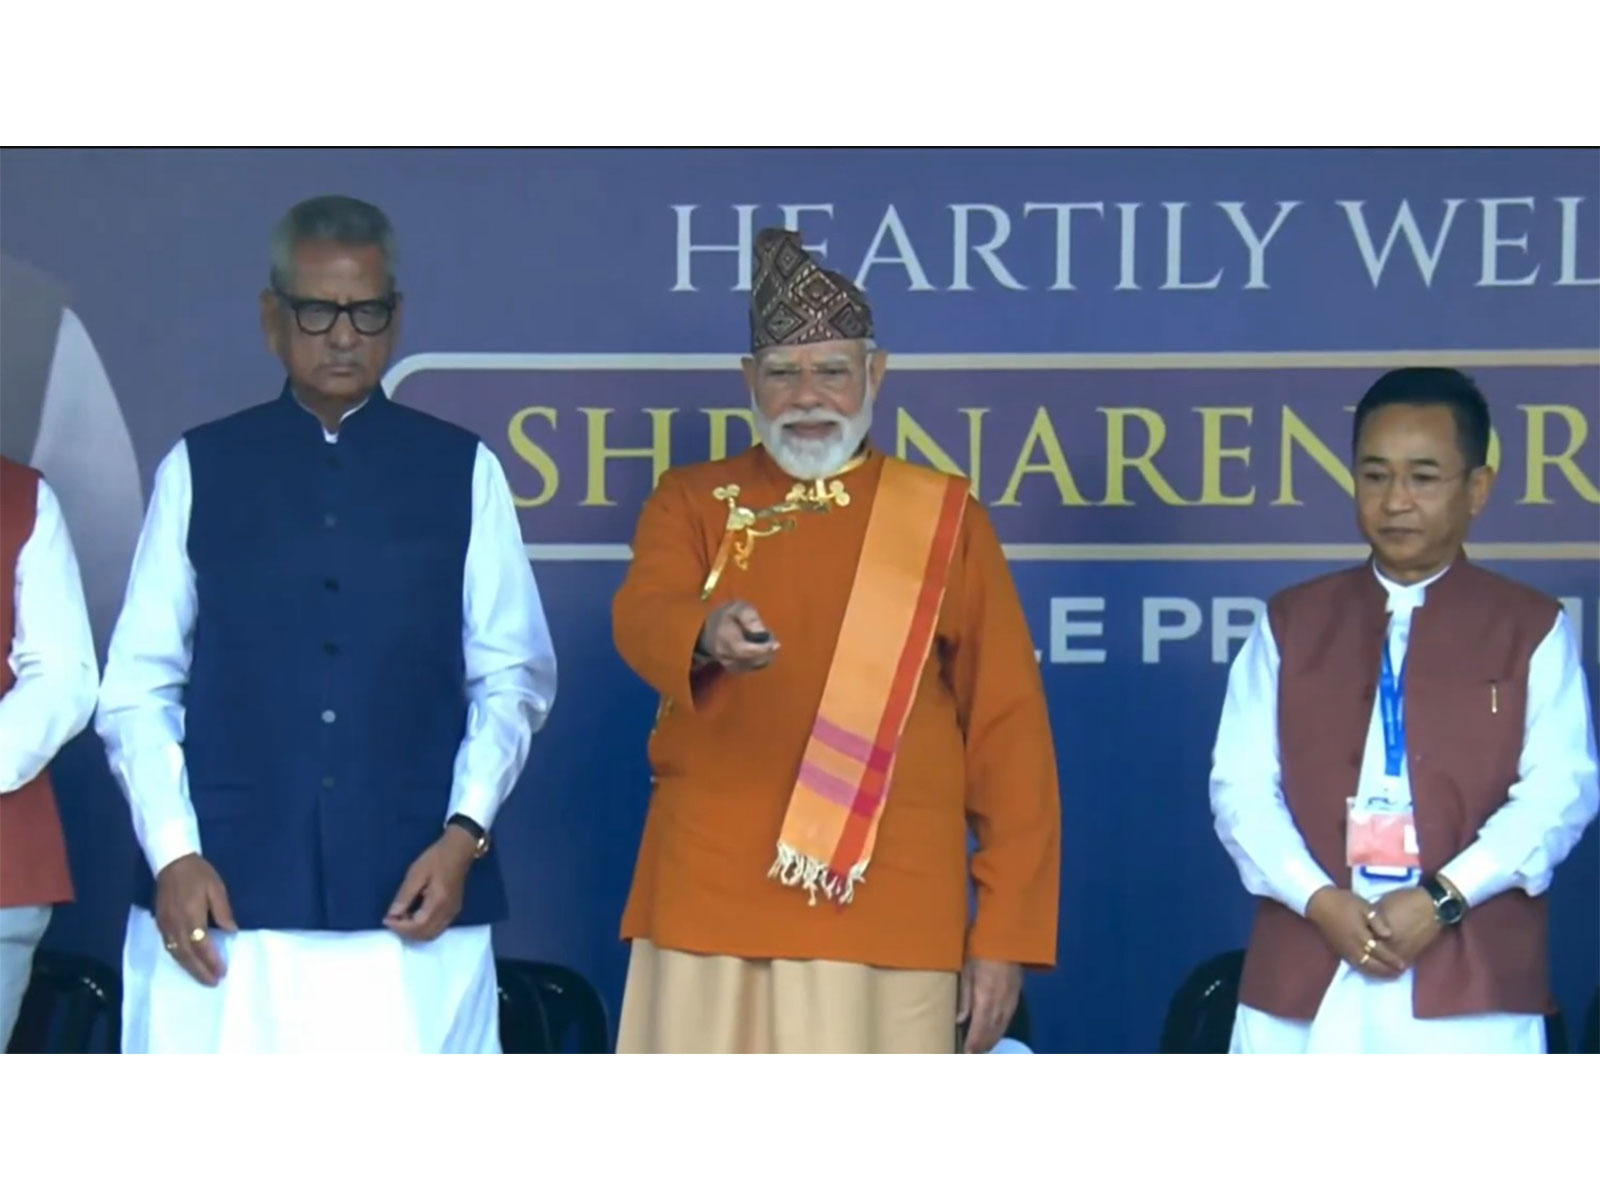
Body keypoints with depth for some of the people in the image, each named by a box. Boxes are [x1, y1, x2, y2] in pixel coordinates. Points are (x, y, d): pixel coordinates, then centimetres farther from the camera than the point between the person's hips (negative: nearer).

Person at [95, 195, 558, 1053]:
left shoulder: (462, 473, 9)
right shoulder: (198, 469, 8)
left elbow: (513, 677, 7)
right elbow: (139, 686, 5)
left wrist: (464, 833, -5)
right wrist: (172, 854, -5)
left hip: (411, 899, 0)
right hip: (225, 895, 0)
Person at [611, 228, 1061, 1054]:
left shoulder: (945, 519, 9)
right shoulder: (691, 503, 10)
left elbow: (1009, 730, 6)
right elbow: (642, 615, -12)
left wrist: (1007, 931, -1)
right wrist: (708, 635, -37)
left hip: (888, 925, 0)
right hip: (710, 910, 1)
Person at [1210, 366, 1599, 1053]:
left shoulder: (1533, 630, 7)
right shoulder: (1290, 625, 13)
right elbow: (1242, 787, 5)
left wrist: (1443, 899, -16)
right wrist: (1320, 899, -12)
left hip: (1468, 980, -2)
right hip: (1305, 978, 2)